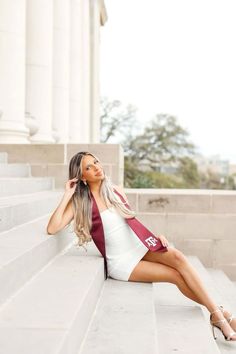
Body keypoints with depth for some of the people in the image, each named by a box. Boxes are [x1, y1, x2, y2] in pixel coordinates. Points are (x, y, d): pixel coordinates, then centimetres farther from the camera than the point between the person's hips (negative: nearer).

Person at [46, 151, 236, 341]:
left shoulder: (116, 190, 6)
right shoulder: (79, 203, -7)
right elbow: (52, 228, -19)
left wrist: (155, 235, 1)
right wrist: (67, 195, -19)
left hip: (140, 245, 4)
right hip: (121, 262, -4)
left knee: (178, 257, -25)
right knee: (176, 275, -19)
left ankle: (219, 313, -19)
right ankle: (217, 314, -3)